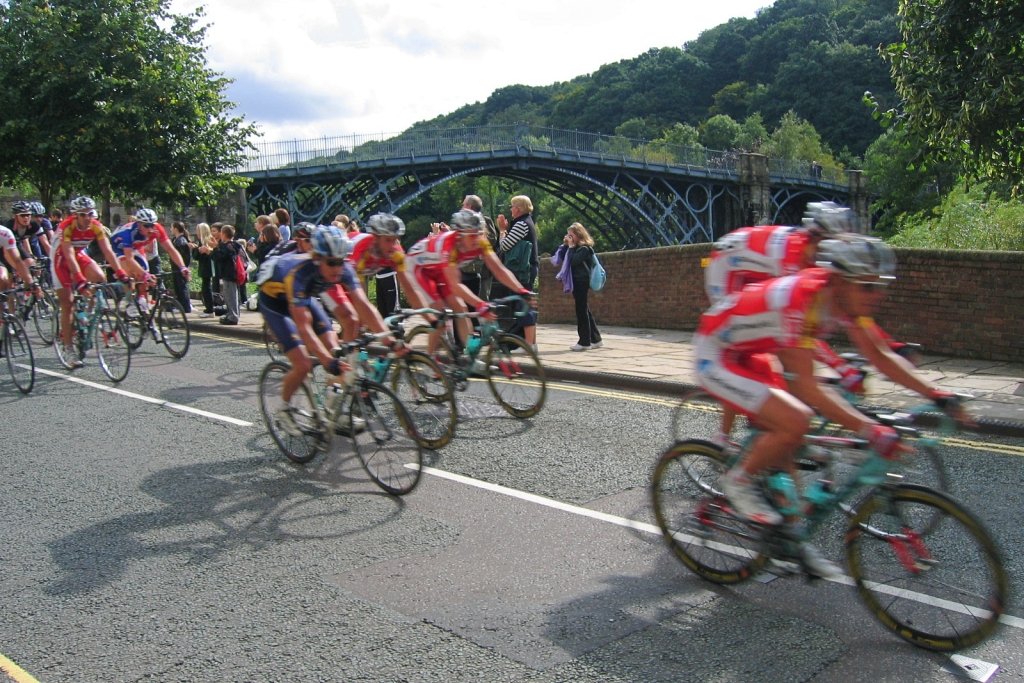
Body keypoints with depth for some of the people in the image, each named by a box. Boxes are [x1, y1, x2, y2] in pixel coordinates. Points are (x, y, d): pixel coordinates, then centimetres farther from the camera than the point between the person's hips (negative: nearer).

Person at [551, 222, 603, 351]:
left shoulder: (584, 248, -10)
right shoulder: (576, 248, 16)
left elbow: (574, 261, -21)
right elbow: (561, 258, 15)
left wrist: (571, 246, -12)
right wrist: (565, 245, 5)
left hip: (581, 282, -9)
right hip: (576, 282, 9)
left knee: (581, 311, -8)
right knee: (584, 310, 11)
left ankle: (585, 342, -5)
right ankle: (595, 339, 17)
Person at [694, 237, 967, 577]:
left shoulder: (844, 297, -10)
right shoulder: (800, 300, -35)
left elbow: (880, 355, 0)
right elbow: (807, 385, -35)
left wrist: (936, 394, -9)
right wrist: (869, 430, -40)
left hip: (749, 355, 9)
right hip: (716, 357, -9)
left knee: (780, 438, 9)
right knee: (795, 421, -24)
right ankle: (739, 482, -1)